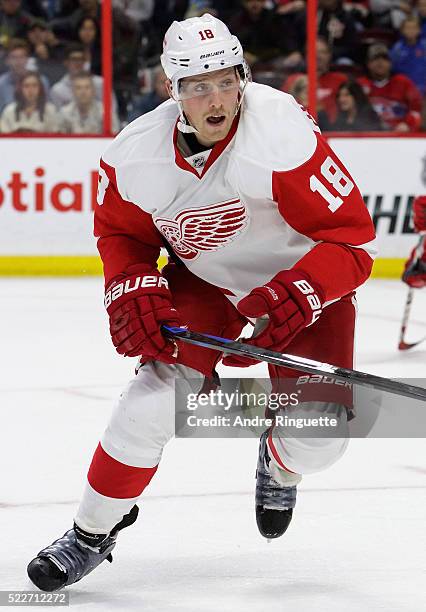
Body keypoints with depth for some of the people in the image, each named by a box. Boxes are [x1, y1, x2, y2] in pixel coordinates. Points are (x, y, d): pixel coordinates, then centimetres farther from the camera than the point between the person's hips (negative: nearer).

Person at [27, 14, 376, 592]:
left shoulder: (283, 134, -33)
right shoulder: (137, 154, -20)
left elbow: (354, 235, -29)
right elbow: (120, 232, 1)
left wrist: (297, 296, -41)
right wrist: (133, 291, -17)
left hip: (304, 282, -2)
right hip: (202, 279, 2)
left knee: (318, 438, -10)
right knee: (158, 390, -16)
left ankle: (278, 466, 30)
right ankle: (93, 532, 5)